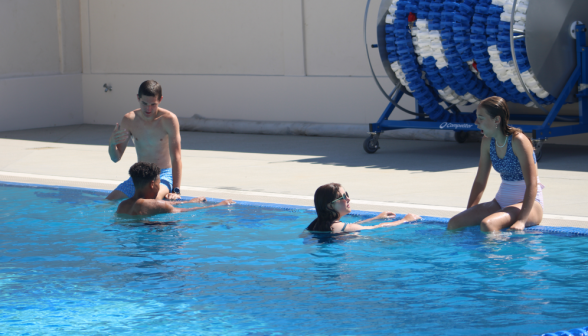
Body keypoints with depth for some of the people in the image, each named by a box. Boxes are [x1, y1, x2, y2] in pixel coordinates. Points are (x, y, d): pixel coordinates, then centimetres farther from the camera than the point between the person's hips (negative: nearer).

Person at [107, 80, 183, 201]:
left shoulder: (169, 119, -14)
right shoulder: (129, 120, -2)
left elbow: (176, 157, -18)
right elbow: (116, 158, 2)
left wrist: (176, 190, -28)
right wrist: (112, 143, -22)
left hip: (163, 175, -5)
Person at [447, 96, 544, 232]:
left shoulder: (518, 141, -17)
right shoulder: (487, 141, 5)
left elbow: (532, 184, -21)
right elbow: (480, 181, 12)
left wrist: (521, 221, -28)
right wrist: (469, 213, 5)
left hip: (529, 203, -7)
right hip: (501, 202, 7)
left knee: (487, 224, -35)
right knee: (454, 223, -13)